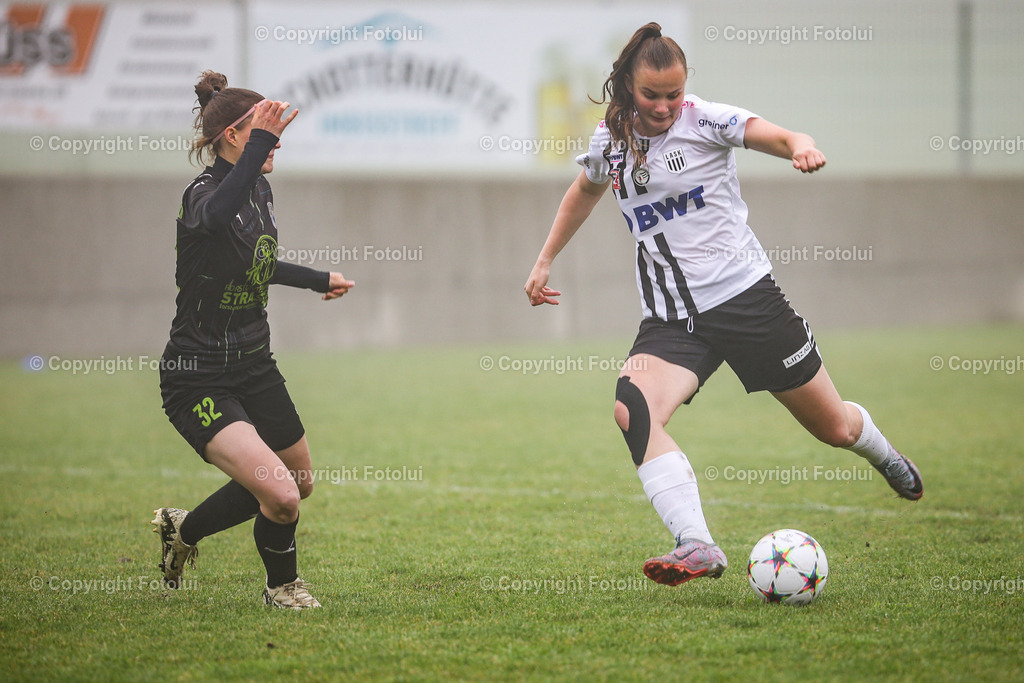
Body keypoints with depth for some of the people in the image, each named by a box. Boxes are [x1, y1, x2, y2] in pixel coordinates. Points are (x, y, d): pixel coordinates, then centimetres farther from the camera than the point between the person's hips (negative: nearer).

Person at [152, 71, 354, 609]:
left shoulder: (259, 188, 5)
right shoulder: (203, 193, -21)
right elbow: (214, 217, -50)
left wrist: (318, 280, 38)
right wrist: (260, 143, -59)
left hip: (254, 363, 9)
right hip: (199, 379, -9)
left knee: (300, 482, 22)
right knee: (281, 496, -20)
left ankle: (184, 530, 41)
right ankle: (282, 585, 10)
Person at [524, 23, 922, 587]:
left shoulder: (704, 119, -6)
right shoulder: (609, 141, 6)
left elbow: (770, 135, -22)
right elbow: (584, 191, 28)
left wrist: (801, 146, -45)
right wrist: (545, 260, 26)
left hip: (744, 293, -3)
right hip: (669, 319, 3)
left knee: (833, 427, 7)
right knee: (632, 410, -29)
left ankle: (882, 455, 46)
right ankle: (697, 547, -36)